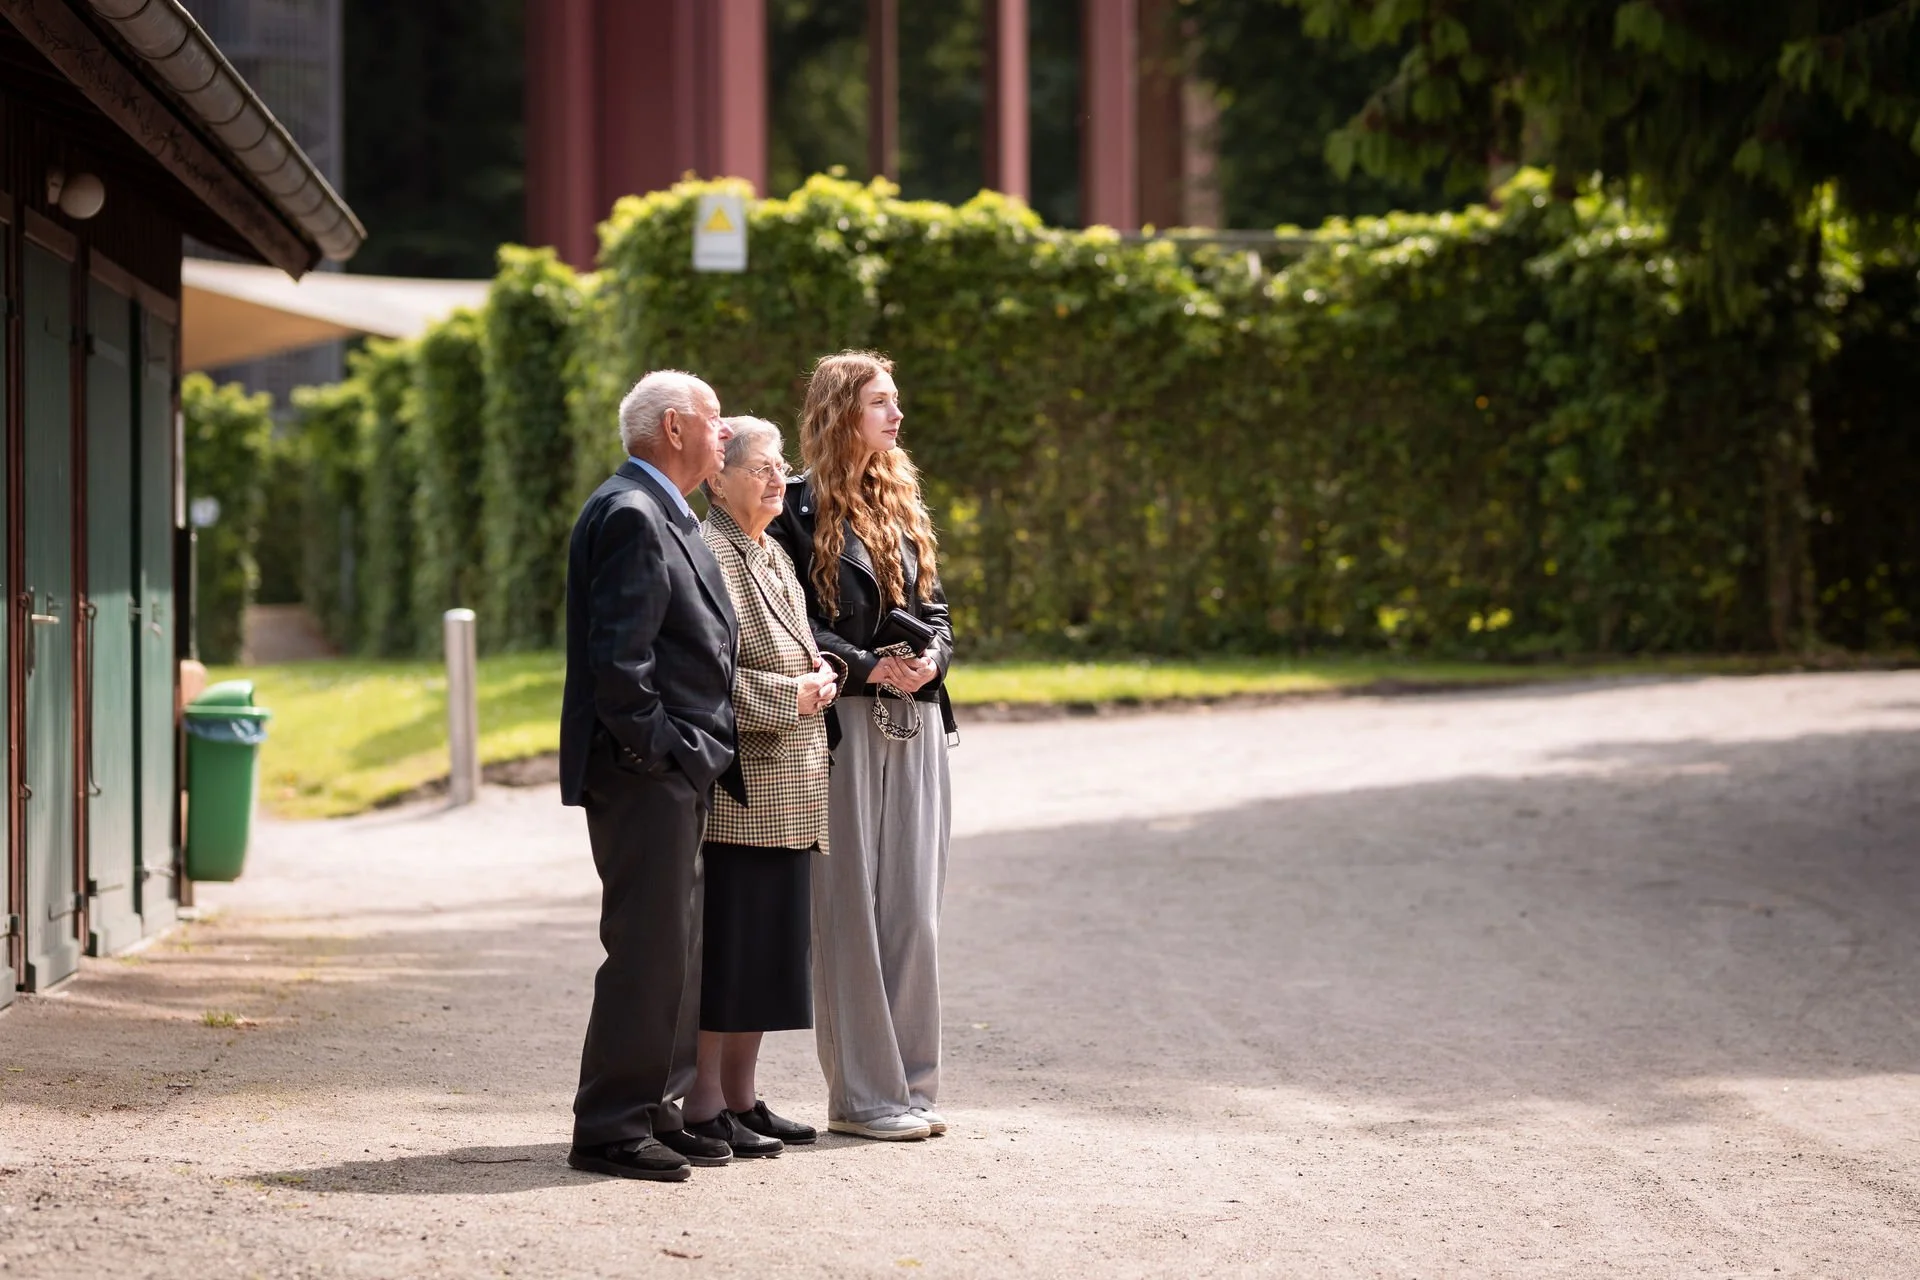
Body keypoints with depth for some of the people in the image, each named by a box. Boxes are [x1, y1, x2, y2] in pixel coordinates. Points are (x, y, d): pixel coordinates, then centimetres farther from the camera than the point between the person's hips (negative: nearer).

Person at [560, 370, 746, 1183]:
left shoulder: (665, 517, 20)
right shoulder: (631, 515, -14)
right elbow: (618, 657, -21)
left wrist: (706, 755, 16)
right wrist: (658, 749, -18)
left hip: (678, 776, 11)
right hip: (643, 776, -11)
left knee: (673, 947, 13)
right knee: (647, 949, -9)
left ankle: (653, 1112, 20)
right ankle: (610, 1130, -5)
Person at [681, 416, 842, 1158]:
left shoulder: (773, 555, 17)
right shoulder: (708, 554, -11)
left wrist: (818, 671, 6)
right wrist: (787, 694, -16)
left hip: (785, 791, 9)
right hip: (735, 791, -9)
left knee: (767, 945, 11)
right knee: (725, 939, -7)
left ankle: (740, 1096, 19)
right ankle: (703, 1104, -2)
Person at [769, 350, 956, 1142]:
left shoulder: (904, 505, 17)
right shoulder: (800, 509, -5)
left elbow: (935, 609, 17)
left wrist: (929, 660, -3)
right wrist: (869, 667, -17)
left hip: (916, 723, 6)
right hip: (844, 722, -6)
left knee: (912, 905, 7)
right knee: (851, 907, -4)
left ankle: (910, 1084, 13)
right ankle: (859, 1095, 1)